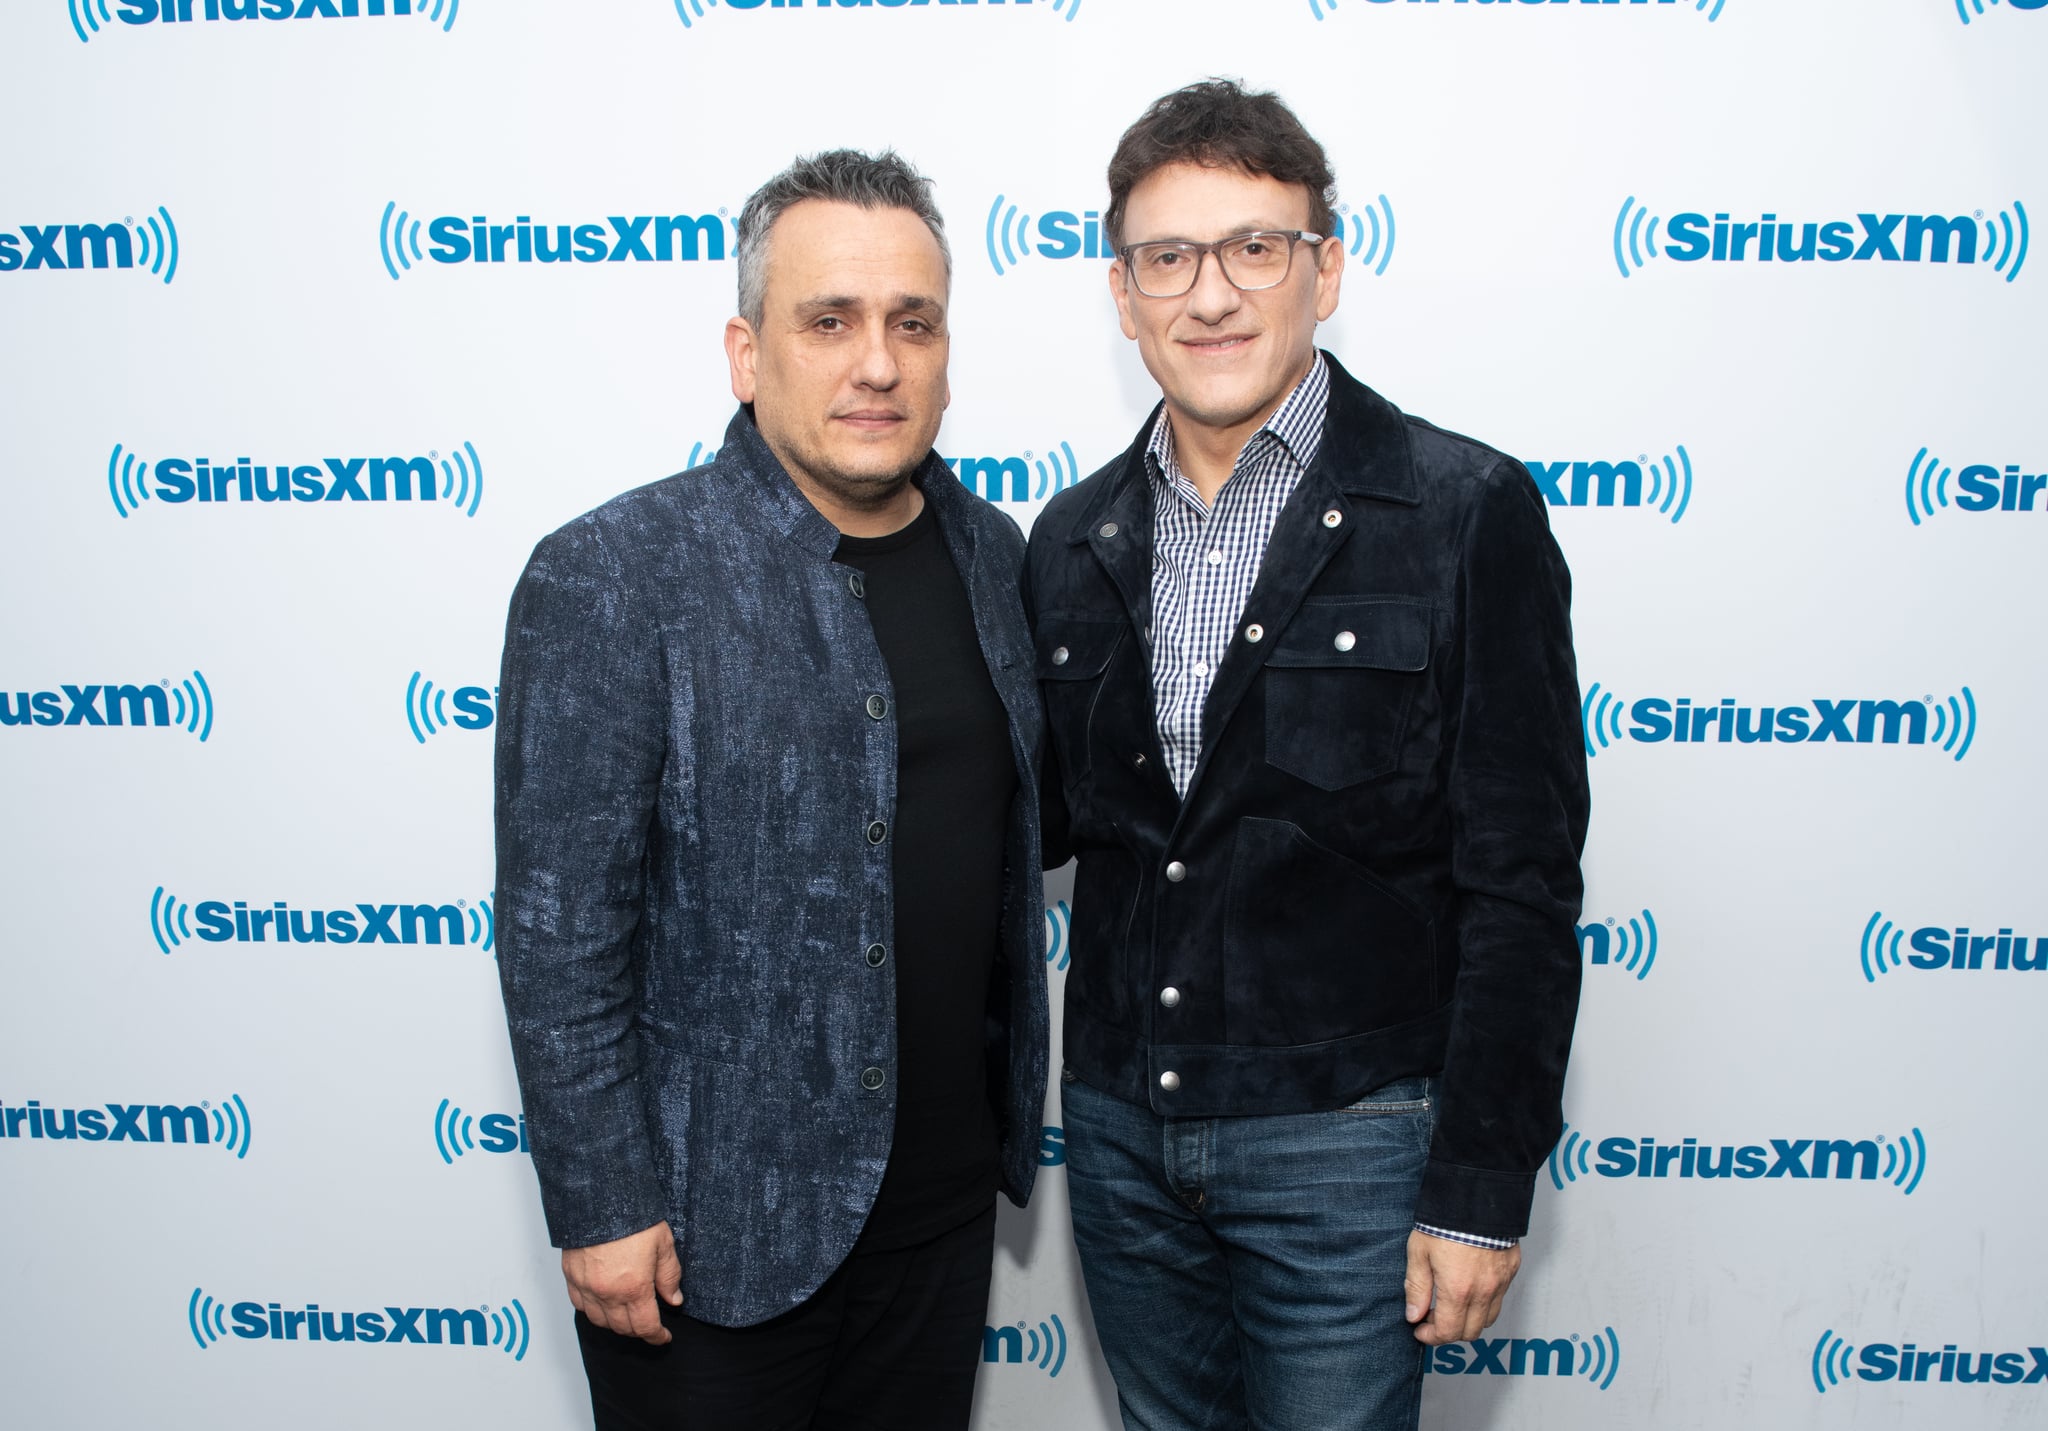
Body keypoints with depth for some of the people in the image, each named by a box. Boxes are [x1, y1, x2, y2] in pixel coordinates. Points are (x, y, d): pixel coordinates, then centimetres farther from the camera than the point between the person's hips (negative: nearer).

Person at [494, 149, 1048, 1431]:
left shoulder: (992, 553, 2)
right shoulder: (610, 582, -16)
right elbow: (558, 931, -15)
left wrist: (1013, 1111, 10)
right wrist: (603, 1208, -13)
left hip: (945, 1189, 5)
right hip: (714, 1221, -5)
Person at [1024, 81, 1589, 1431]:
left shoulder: (1467, 513, -10)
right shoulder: (1074, 537, 4)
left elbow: (1521, 882, -11)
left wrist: (1481, 1187, -11)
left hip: (1344, 1137, -4)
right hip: (1119, 1128, 5)